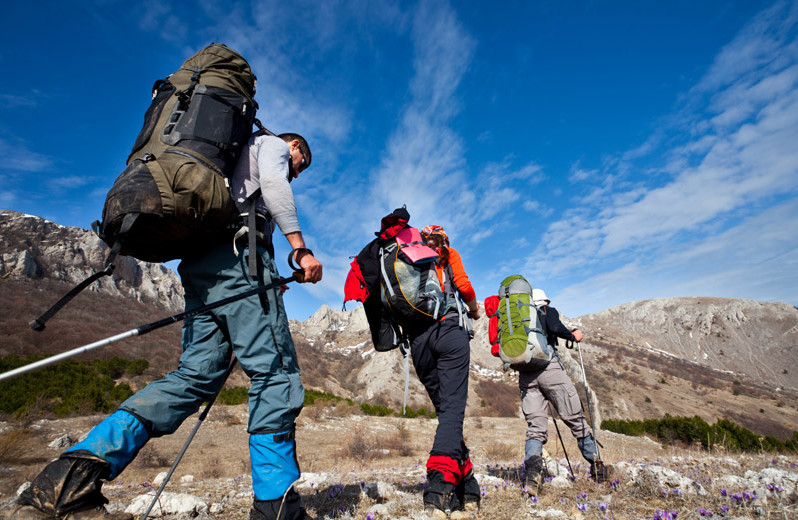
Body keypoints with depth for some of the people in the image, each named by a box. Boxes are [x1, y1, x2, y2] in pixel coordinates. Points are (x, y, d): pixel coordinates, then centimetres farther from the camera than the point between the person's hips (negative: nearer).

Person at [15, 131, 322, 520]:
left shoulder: (231, 159, 40)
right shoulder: (271, 144, 16)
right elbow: (273, 183, -7)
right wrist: (300, 248, -16)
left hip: (197, 263, 9)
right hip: (239, 254, -8)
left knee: (196, 375, 1)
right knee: (274, 370, -12)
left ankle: (74, 474, -11)